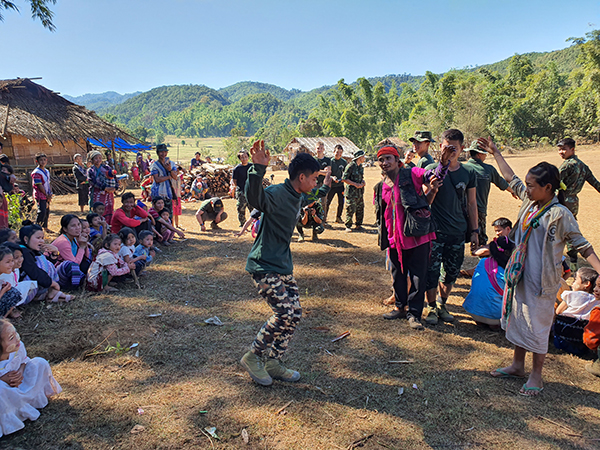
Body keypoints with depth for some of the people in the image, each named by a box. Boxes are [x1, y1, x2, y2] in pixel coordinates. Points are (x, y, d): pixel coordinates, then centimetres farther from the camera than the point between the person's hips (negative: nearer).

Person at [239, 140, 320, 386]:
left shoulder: (296, 197, 10)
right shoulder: (277, 194, -20)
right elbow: (254, 197, -43)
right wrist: (258, 168, -55)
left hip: (283, 266, 10)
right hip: (264, 266, -10)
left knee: (294, 314, 7)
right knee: (285, 313, -13)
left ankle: (273, 362, 22)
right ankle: (252, 357, 7)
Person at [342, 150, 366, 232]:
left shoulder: (361, 167, 13)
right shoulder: (350, 166, -13)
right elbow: (344, 179, -15)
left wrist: (362, 181, 3)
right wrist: (355, 184, -18)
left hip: (359, 192, 8)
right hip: (351, 192, -8)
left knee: (360, 209, 10)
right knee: (350, 210, -6)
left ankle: (358, 225, 22)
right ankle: (348, 226, 6)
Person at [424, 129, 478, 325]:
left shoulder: (468, 174, 6)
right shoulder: (432, 170, -4)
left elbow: (471, 203, 12)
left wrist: (474, 231, 9)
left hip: (458, 232, 3)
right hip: (436, 231, -3)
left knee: (452, 272, 12)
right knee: (432, 271, -1)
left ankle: (442, 304, 31)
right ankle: (431, 307, 18)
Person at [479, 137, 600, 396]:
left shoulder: (559, 214, -17)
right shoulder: (530, 200, 2)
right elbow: (511, 179, 15)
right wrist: (495, 154, 22)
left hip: (542, 281, -7)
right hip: (520, 274, 7)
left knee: (537, 326, 4)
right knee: (518, 320, 18)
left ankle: (536, 376, 21)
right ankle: (517, 365, 34)